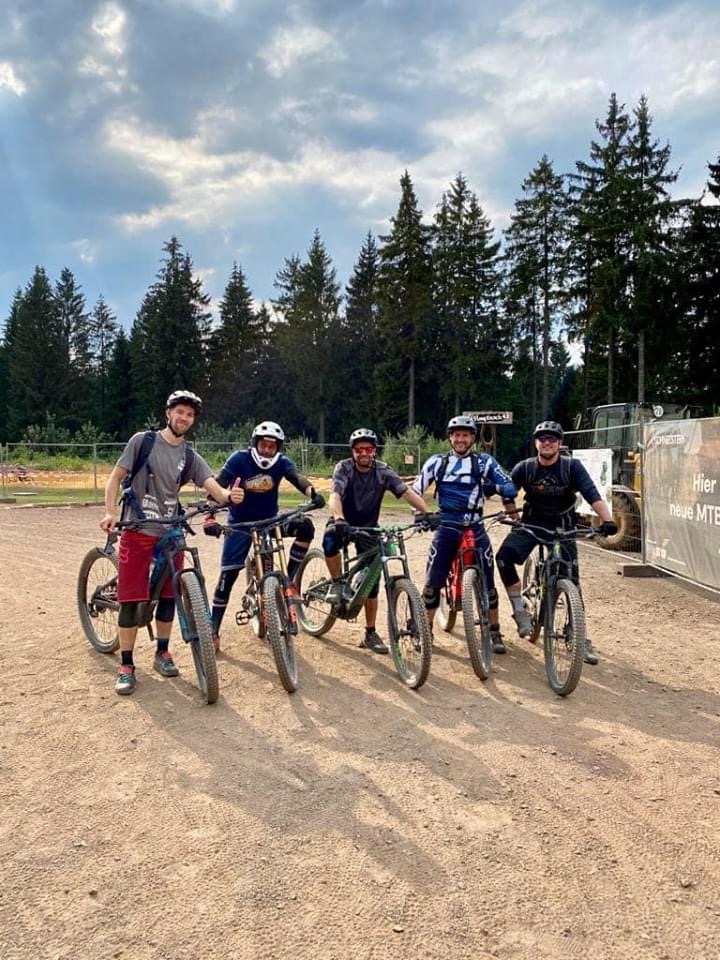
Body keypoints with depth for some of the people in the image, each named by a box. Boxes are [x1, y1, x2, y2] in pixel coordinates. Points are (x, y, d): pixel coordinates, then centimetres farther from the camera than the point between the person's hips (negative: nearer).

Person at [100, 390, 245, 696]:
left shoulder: (190, 457, 5)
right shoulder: (142, 441, -4)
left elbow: (213, 487, -8)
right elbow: (115, 478, -3)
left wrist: (229, 495, -32)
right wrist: (110, 512, -18)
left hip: (171, 534, 4)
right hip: (137, 532, -4)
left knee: (168, 595, 10)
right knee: (130, 598, -3)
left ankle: (162, 654, 27)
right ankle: (126, 666, 7)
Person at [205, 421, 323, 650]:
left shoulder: (282, 463, -11)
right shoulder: (239, 459, -17)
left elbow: (297, 477, -30)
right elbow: (219, 485, -27)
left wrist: (312, 493, -53)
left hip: (269, 521, 2)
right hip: (240, 524, -2)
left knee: (306, 527, -22)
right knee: (228, 576, -7)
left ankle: (290, 581, -9)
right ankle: (214, 631, 5)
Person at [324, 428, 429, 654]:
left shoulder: (382, 471, -13)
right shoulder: (344, 468, -18)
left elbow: (406, 492, -25)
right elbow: (335, 495, -34)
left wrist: (427, 513, -41)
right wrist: (338, 519, -55)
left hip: (368, 527, 2)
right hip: (344, 523, -2)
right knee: (330, 541, -38)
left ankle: (370, 634, 12)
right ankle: (337, 583, -11)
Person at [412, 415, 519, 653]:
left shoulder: (485, 461, 4)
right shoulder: (437, 461, 6)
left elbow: (507, 487, 5)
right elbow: (416, 489, 8)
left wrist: (513, 514, -2)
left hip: (475, 528, 0)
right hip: (446, 527, 0)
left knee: (487, 582, 0)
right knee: (433, 581, -2)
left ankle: (495, 633, 14)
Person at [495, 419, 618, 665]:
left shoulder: (572, 466, -12)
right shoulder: (524, 467, -8)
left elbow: (592, 494, -23)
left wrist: (607, 520, -39)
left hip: (562, 525, 0)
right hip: (531, 522, 1)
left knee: (572, 580, -4)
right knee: (504, 556, -25)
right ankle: (520, 611, -9)